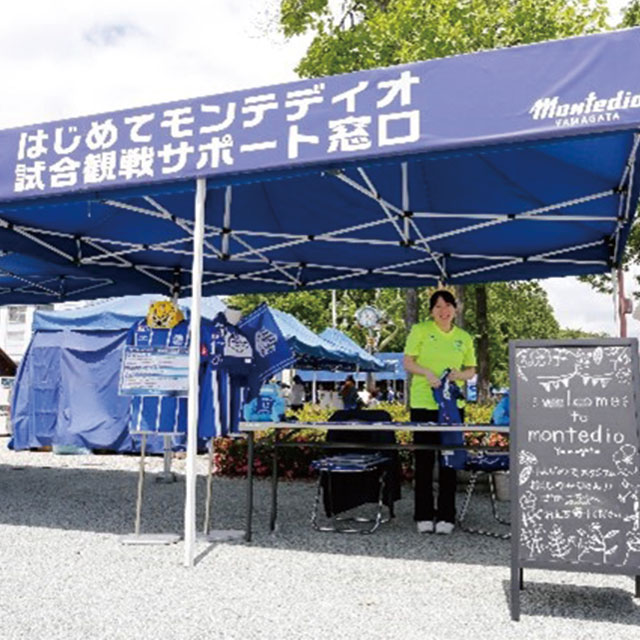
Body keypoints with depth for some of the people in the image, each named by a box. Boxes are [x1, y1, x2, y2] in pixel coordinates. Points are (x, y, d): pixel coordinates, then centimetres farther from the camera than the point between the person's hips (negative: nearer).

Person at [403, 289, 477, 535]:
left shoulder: (464, 338, 11)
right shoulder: (420, 330, 1)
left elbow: (471, 370, 14)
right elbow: (407, 362, -2)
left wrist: (460, 374, -8)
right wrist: (427, 372, -19)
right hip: (423, 403, -2)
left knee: (449, 460, 5)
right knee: (424, 460, 3)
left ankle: (446, 516, 15)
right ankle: (423, 516, 13)